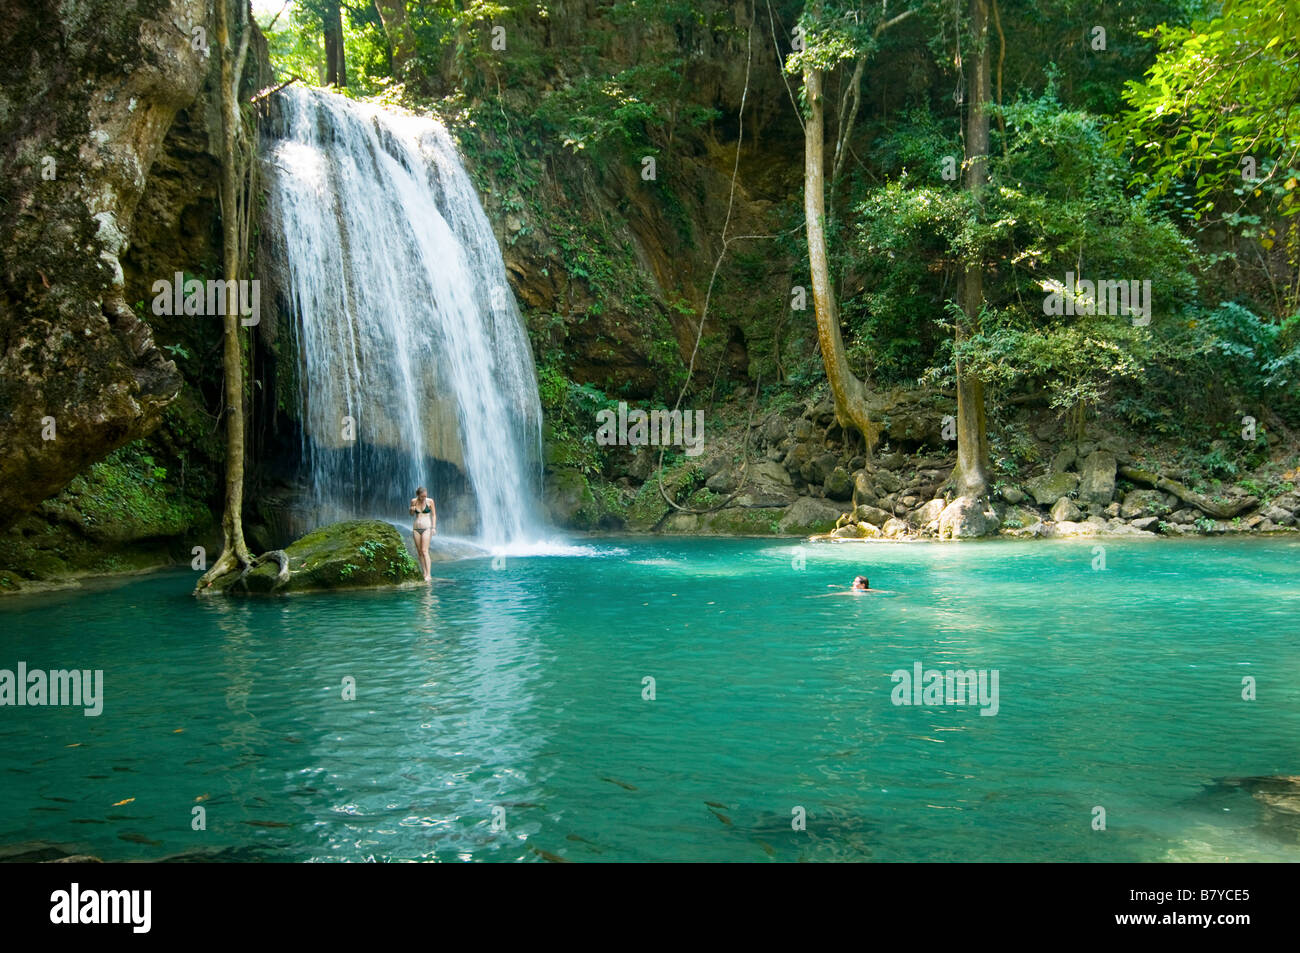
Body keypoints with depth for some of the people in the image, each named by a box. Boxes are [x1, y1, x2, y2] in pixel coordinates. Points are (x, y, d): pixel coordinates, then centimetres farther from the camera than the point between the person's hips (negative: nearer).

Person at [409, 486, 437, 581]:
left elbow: (433, 515, 2)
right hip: (416, 528, 4)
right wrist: (412, 510, -6)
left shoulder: (430, 501, -4)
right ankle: (424, 573, 10)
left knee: (424, 551, -13)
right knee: (419, 552, 4)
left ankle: (428, 575, -15)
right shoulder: (413, 501, 4)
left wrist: (434, 527, -7)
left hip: (426, 528, -4)